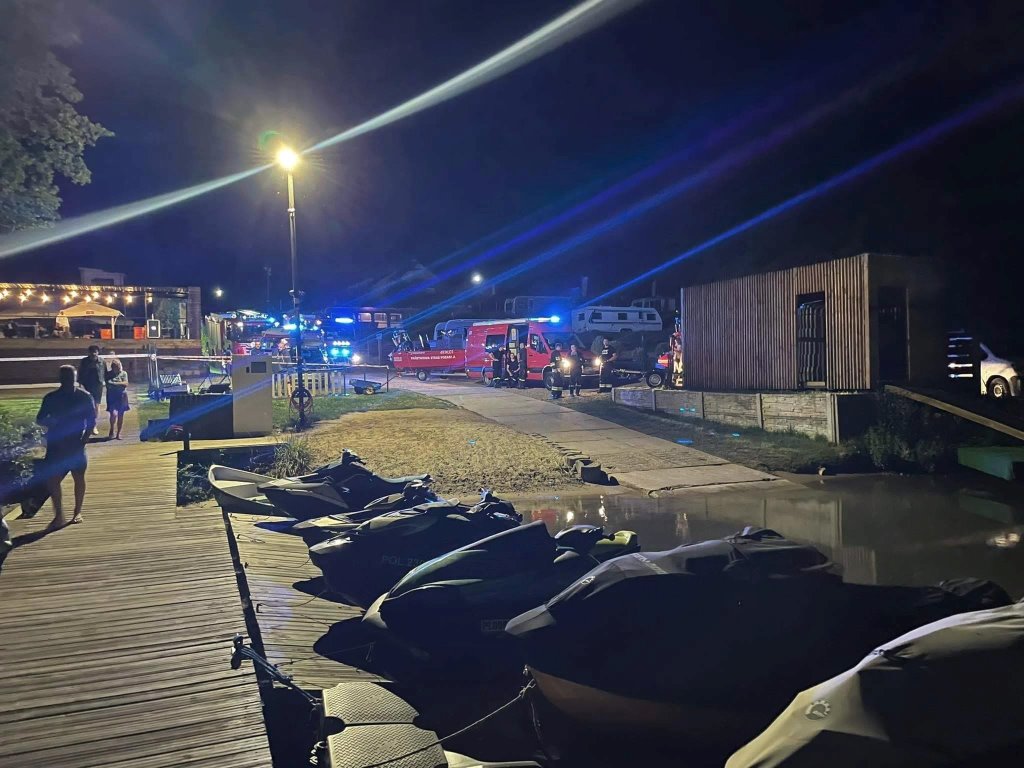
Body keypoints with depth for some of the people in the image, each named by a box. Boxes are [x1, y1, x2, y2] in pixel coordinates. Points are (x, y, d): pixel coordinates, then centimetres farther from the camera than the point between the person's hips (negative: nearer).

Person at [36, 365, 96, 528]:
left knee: (79, 477, 6)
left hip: (76, 444, -1)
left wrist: (84, 440, -12)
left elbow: (91, 421, -1)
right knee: (51, 479, -6)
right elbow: (39, 420, 5)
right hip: (55, 444, 1)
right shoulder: (51, 397, 3)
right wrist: (50, 422, -18)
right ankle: (59, 515, 1)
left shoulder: (84, 397, -2)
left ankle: (77, 512, 21)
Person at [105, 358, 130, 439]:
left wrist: (114, 383, -11)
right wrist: (120, 383, -7)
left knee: (120, 415, 5)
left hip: (122, 396, 1)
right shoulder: (109, 374, 3)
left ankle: (118, 433, 17)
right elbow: (108, 384, -3)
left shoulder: (124, 373, 3)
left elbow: (126, 383, -7)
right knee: (114, 414, -16)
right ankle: (111, 430, 9)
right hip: (112, 396, -1)